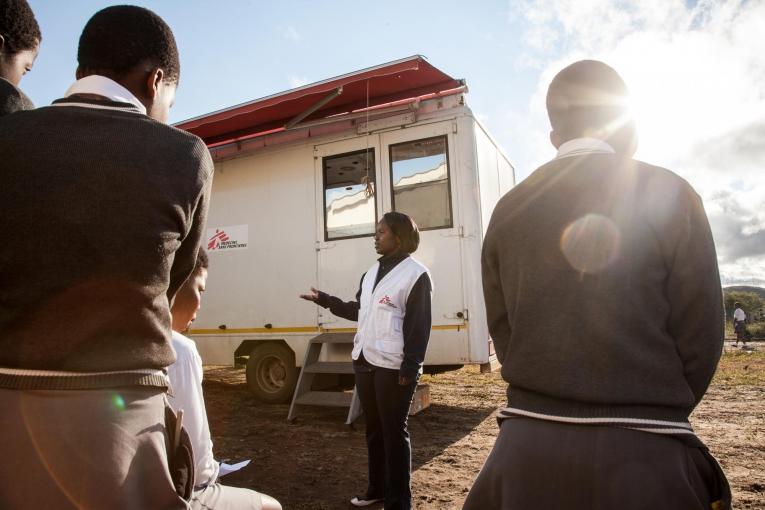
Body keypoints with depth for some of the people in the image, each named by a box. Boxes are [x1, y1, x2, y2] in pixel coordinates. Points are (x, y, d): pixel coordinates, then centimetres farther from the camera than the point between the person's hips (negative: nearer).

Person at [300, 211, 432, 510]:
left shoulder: (416, 274, -11)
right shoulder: (372, 271, 14)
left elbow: (419, 326, -15)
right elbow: (358, 310, 21)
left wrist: (410, 366, -19)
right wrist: (324, 300, 19)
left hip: (394, 367, -8)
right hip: (364, 362, 8)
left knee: (394, 432, 2)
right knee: (373, 428, 19)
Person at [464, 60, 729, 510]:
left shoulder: (508, 211, 3)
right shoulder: (668, 194, -4)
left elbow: (502, 330, 5)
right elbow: (700, 333, -3)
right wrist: (657, 416, 13)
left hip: (529, 441, 3)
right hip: (641, 449, -2)